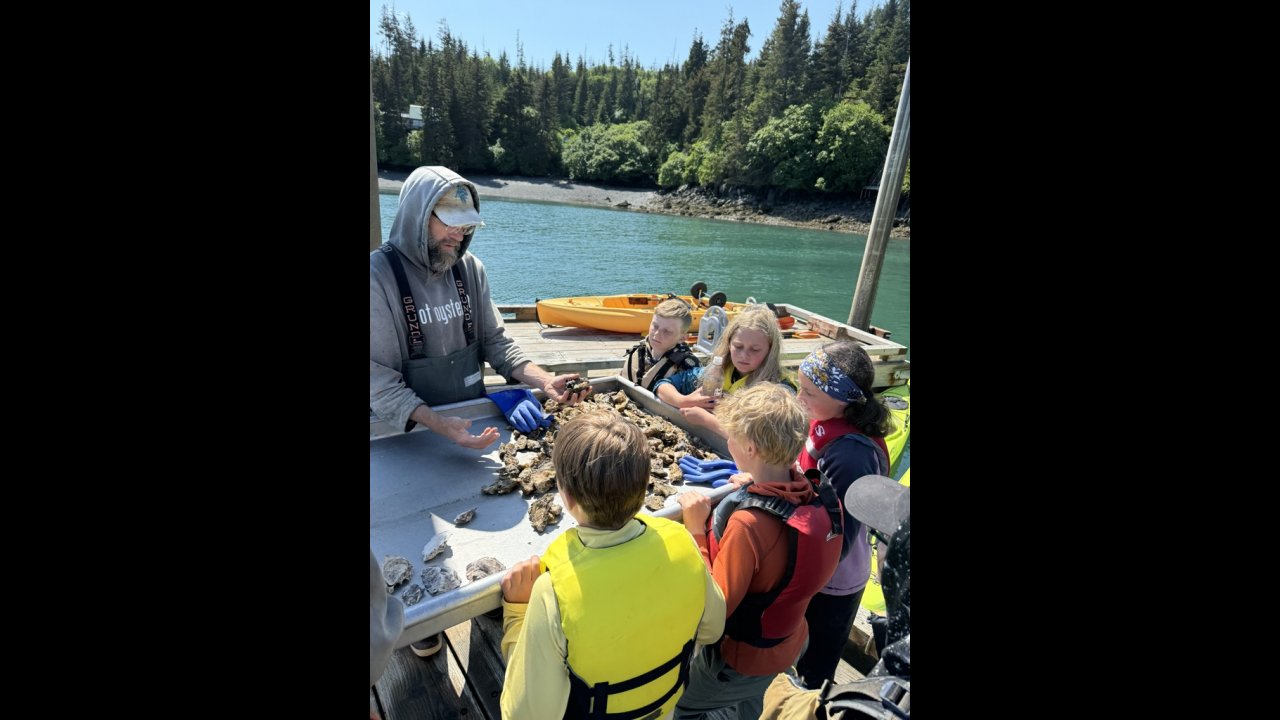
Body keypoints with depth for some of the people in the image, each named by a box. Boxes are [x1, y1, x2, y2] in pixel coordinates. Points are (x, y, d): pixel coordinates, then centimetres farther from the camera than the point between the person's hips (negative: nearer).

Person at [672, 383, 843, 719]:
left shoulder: (748, 524, -39)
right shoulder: (822, 497, -16)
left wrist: (696, 530, -30)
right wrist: (752, 491, 0)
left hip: (740, 659, -7)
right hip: (790, 642, 7)